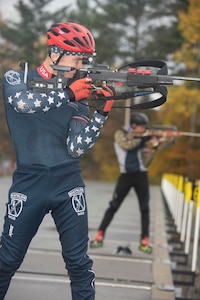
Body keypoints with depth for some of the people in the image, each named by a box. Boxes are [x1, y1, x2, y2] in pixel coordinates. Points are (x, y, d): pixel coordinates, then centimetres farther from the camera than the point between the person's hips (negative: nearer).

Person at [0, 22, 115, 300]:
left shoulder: (77, 95, 6)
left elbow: (76, 149, -3)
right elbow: (23, 102, -22)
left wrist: (102, 113, -12)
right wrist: (68, 93, -16)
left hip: (68, 183, 2)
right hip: (28, 183, -2)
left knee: (78, 261, 4)